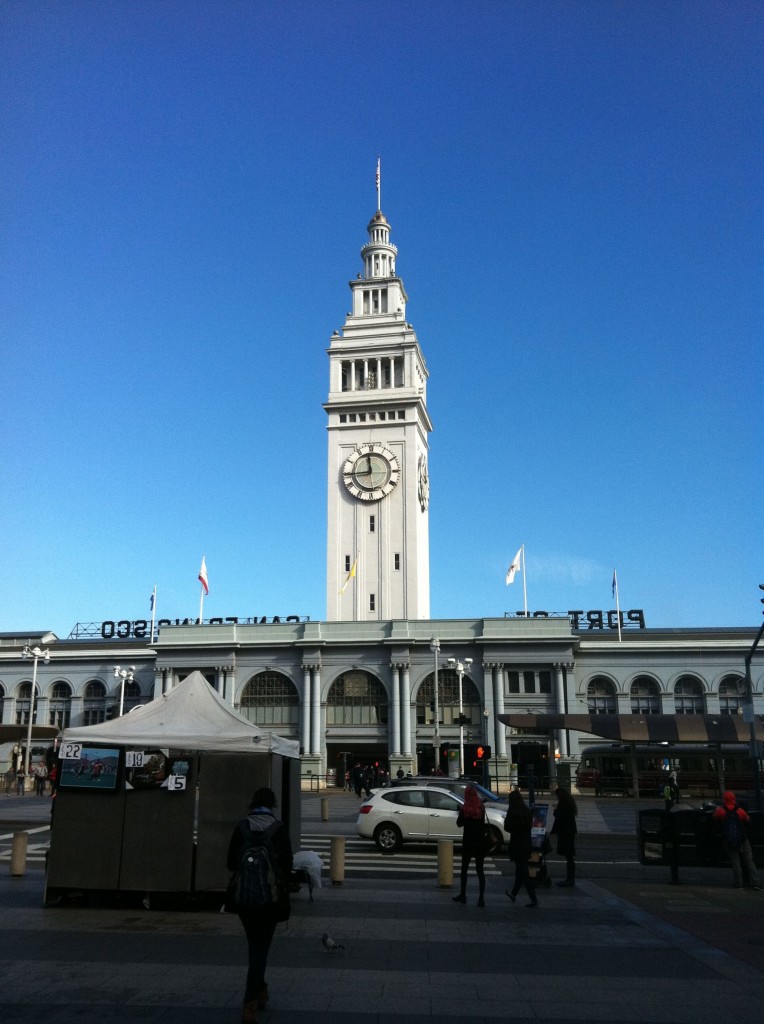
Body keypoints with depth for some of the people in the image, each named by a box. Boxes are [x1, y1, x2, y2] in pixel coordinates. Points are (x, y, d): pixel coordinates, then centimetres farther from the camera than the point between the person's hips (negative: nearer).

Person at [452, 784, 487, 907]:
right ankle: (481, 898, -1)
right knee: (480, 870, 6)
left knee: (464, 869, 13)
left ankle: (462, 895, 19)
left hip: (468, 842, -2)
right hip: (480, 842, 3)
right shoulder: (481, 807, -3)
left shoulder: (465, 808, -12)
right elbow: (483, 823, 8)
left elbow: (459, 823, -5)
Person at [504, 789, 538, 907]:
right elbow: (529, 825, 8)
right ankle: (514, 894, 34)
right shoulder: (527, 811, 2)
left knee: (523, 872, -1)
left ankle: (534, 899, -3)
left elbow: (507, 827, -12)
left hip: (517, 845, -7)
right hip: (527, 843, 7)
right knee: (521, 870, 19)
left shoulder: (513, 812, -17)